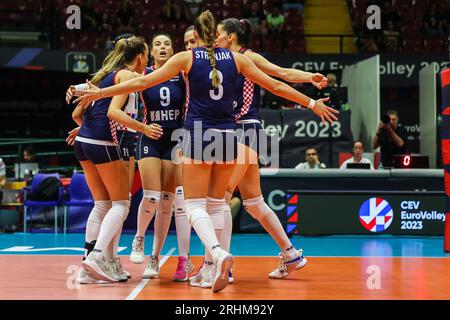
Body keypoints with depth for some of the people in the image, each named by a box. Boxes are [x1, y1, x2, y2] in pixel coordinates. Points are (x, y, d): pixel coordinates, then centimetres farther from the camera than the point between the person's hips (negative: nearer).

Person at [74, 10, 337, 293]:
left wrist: (100, 93, 4)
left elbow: (143, 82, -3)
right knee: (216, 204, 16)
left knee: (195, 204, 0)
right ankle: (211, 264, 18)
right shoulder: (236, 58, 5)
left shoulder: (186, 58, -1)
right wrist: (312, 103, 19)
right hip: (228, 137, 3)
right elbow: (275, 85, 9)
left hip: (199, 138, -3)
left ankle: (218, 253, -25)